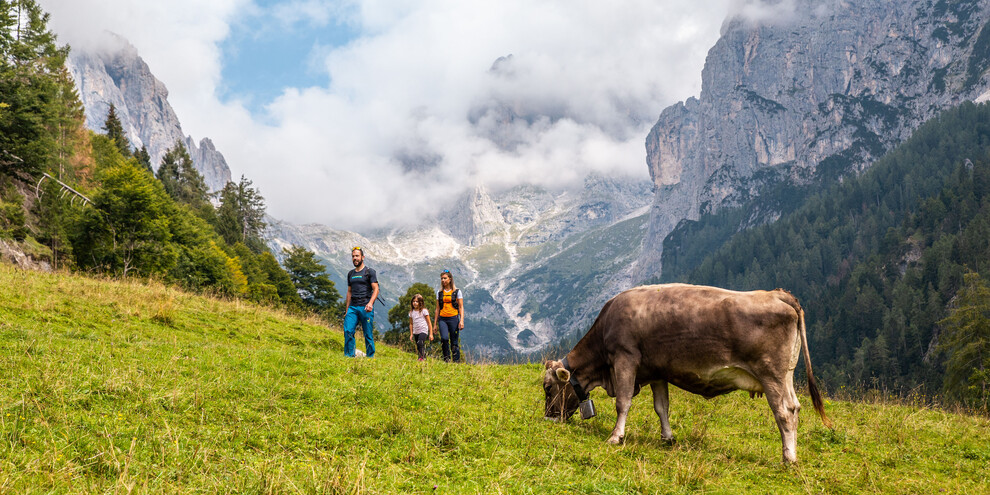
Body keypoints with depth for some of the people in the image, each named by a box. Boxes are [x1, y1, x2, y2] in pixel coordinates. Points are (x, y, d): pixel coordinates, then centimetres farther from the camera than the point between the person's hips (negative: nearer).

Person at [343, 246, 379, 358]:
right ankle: (349, 356, -6)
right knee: (348, 331, -11)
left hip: (365, 307, -4)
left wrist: (370, 303, -22)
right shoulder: (350, 273, 19)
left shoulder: (370, 271, 2)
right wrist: (347, 309, 18)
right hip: (353, 307, 4)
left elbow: (376, 289, -5)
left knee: (368, 335, -2)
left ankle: (370, 357, 7)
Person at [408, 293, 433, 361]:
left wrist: (431, 334, -3)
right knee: (418, 348, 6)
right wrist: (411, 334, 15)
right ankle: (424, 357, 15)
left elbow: (429, 323, -1)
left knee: (420, 343, -25)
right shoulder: (411, 312, 10)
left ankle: (421, 358, -28)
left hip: (423, 331, -6)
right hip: (415, 332, 6)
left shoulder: (424, 311, -3)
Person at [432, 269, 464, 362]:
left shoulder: (457, 292, 4)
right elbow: (437, 308, 16)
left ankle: (457, 361, 8)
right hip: (442, 319, 2)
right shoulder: (439, 292, 13)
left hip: (453, 318, -2)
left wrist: (461, 320, -10)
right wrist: (435, 323, 14)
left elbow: (461, 307, 2)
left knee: (454, 342, -2)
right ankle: (446, 358, -4)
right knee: (444, 338, -21)